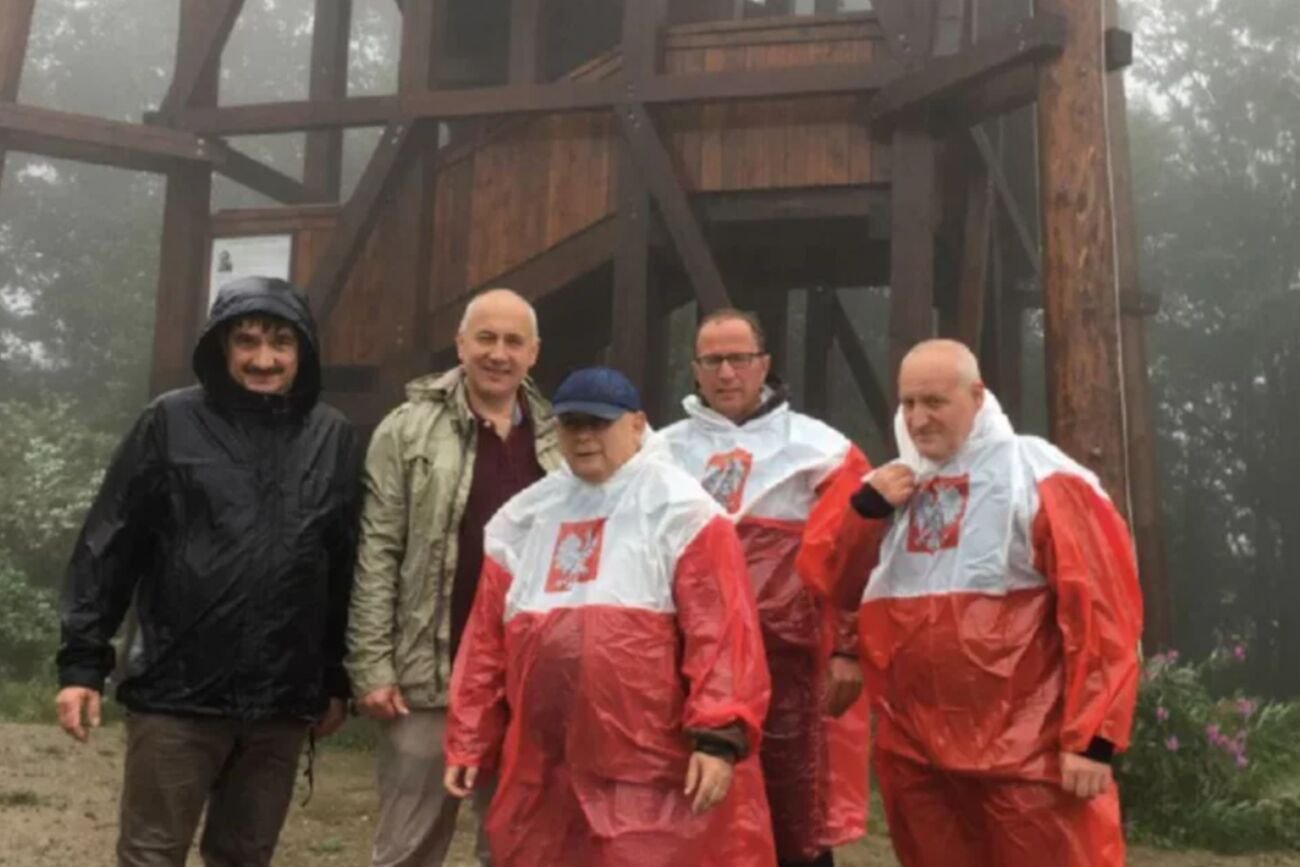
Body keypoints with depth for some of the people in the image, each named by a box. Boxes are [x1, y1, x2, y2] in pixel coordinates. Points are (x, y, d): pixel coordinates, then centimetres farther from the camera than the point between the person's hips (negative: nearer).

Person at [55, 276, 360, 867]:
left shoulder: (334, 438, 5)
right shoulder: (171, 423, -1)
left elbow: (343, 568, 8)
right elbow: (109, 546, -1)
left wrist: (336, 681, 9)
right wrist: (82, 662, -4)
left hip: (282, 701, 2)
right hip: (177, 690, -2)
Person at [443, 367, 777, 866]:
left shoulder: (680, 511, -5)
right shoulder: (521, 520, 13)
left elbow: (719, 633, -12)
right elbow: (487, 643, 13)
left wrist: (720, 736, -18)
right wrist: (469, 744, 13)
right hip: (548, 780, 6)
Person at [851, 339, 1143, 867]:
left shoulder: (1039, 479, -6)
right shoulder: (893, 487, 11)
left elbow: (1098, 610, -11)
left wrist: (1092, 737, -15)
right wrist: (863, 509, -6)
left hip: (1027, 751, -5)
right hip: (914, 749, 6)